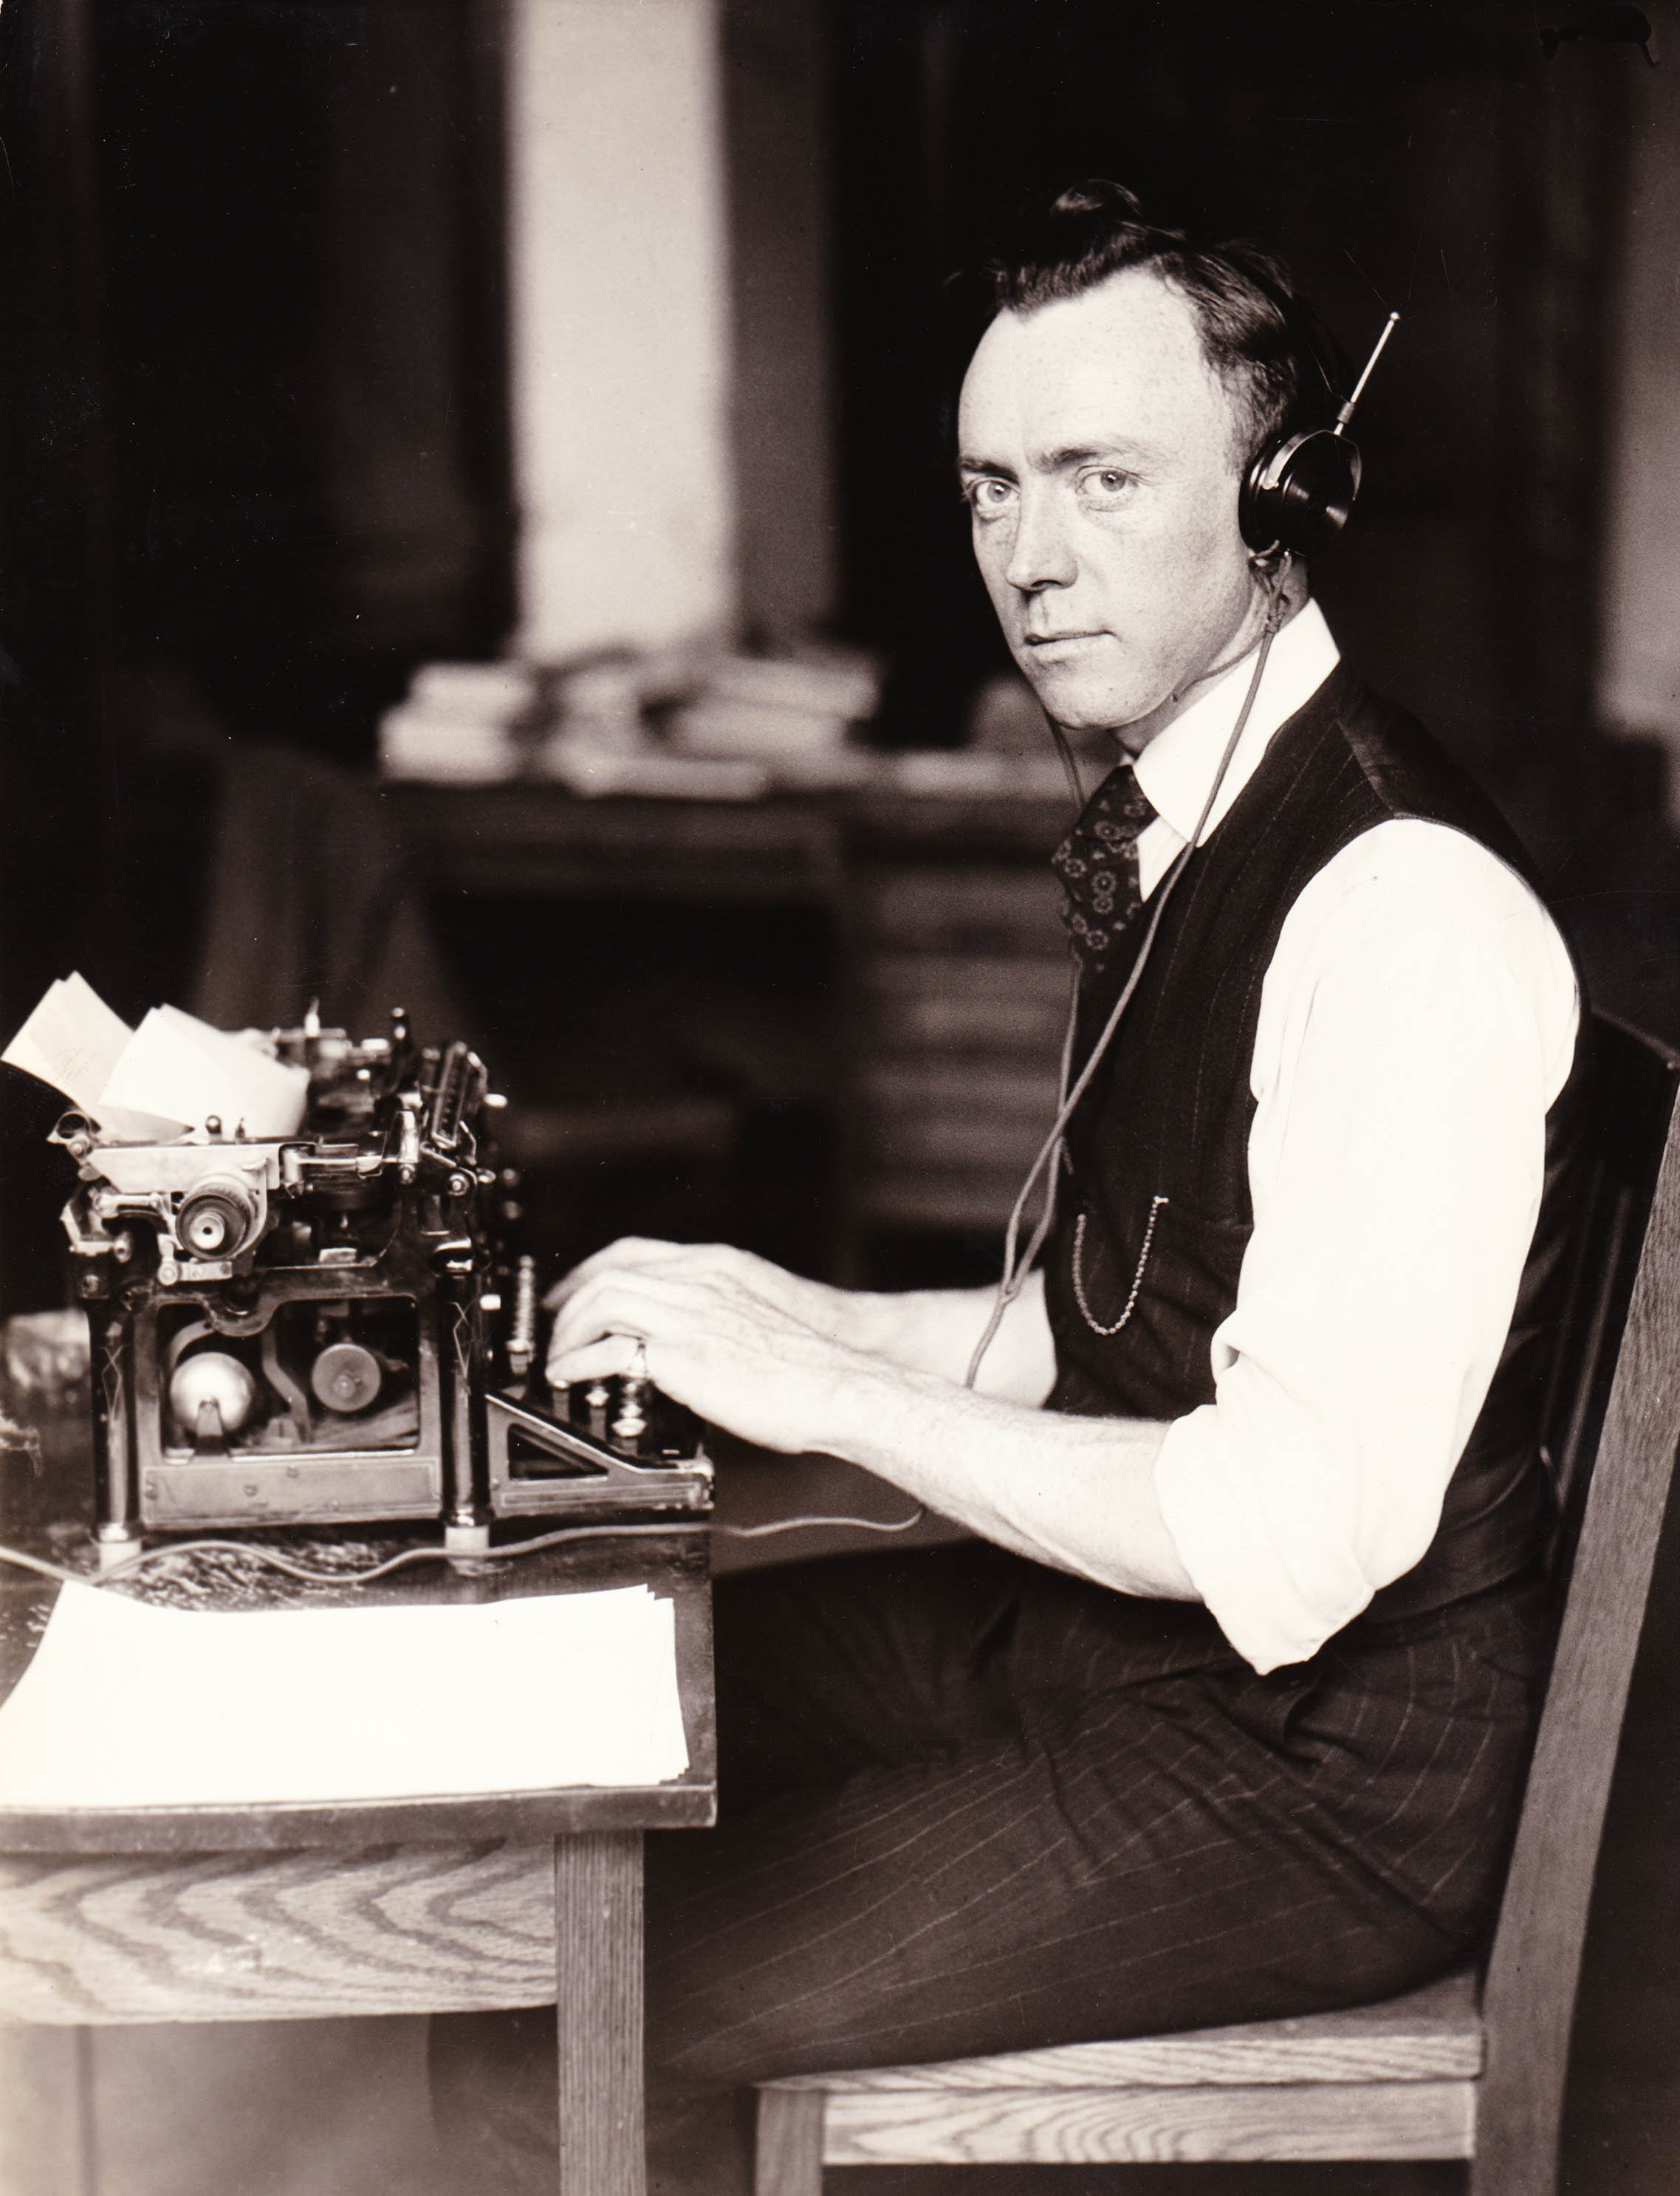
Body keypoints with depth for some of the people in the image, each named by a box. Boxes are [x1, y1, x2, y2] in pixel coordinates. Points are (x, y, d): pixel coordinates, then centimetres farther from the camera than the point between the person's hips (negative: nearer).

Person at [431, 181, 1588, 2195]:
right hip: (1101, 1613, 9)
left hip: (1324, 1775, -9)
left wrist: (822, 1393, -24)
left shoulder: (1408, 910, -24)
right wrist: (807, 1318, 3)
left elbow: (1299, 1534, -29)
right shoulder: (1179, 823, 7)